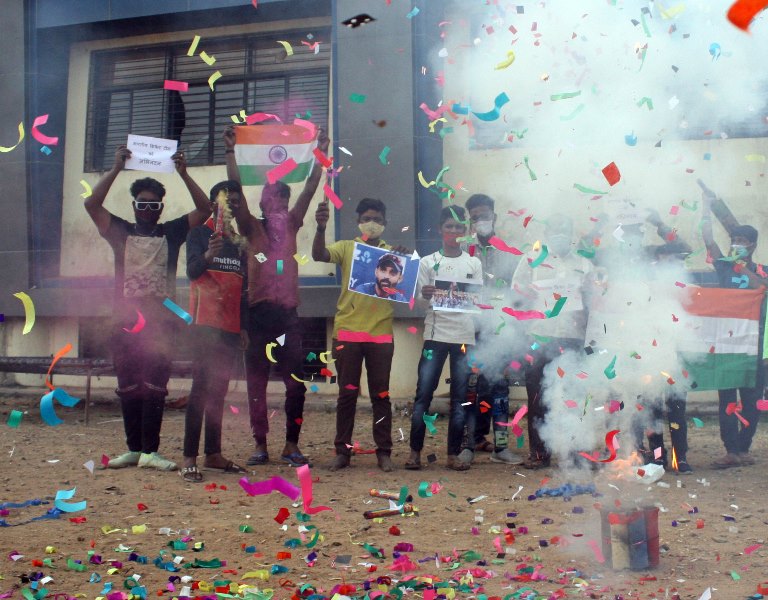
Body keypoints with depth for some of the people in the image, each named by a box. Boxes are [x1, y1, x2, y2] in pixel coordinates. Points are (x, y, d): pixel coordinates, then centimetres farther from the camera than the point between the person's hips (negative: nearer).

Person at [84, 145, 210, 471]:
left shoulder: (171, 233, 10)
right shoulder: (121, 232, 12)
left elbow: (204, 209, 1)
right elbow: (91, 204, -1)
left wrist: (183, 173, -5)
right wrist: (116, 168, -3)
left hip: (161, 321, -1)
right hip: (126, 321, 2)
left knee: (155, 386, -6)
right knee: (128, 388, 4)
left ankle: (150, 450, -6)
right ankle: (133, 448, 11)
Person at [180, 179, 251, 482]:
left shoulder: (239, 241, 18)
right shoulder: (200, 233, 0)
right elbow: (191, 271, -16)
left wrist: (244, 324, 16)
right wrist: (207, 256, -36)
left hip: (231, 326, 6)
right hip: (206, 323, -6)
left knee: (219, 389, 7)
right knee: (202, 387, -11)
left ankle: (214, 453, 11)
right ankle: (189, 458, -13)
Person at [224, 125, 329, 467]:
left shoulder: (290, 226, 12)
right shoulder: (252, 228, 7)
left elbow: (310, 189, 4)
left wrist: (321, 152, -2)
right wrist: (230, 152, -11)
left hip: (287, 313, 2)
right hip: (258, 311, -1)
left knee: (296, 382, -1)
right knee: (256, 382, 2)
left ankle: (291, 445, 7)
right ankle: (260, 445, 8)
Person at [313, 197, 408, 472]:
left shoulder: (392, 252, 10)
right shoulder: (346, 247, 5)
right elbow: (319, 255, -12)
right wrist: (321, 227, -30)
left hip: (381, 335, 1)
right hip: (348, 333, -1)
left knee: (381, 395, 5)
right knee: (347, 394, 4)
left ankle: (384, 452, 11)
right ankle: (342, 451, 10)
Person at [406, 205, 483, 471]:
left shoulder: (474, 264, 10)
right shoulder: (427, 262, 7)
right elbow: (419, 300, 4)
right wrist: (425, 296, -19)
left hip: (465, 336, 1)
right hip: (436, 334, -1)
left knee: (460, 397, 2)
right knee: (423, 394, -3)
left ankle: (453, 454, 9)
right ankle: (415, 451, 4)